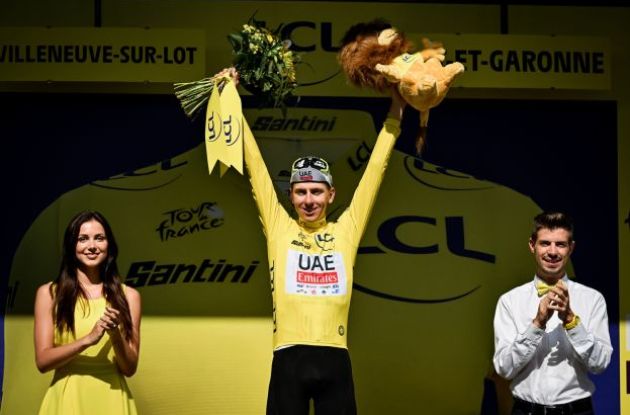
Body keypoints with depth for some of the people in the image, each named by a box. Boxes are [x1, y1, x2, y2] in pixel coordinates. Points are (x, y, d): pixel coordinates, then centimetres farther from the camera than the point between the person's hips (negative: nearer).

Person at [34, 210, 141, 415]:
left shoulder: (128, 296, 2)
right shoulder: (49, 293, -1)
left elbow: (130, 368, 1)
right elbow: (42, 361, -7)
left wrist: (116, 335, -17)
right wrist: (87, 339, -19)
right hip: (67, 398, -1)